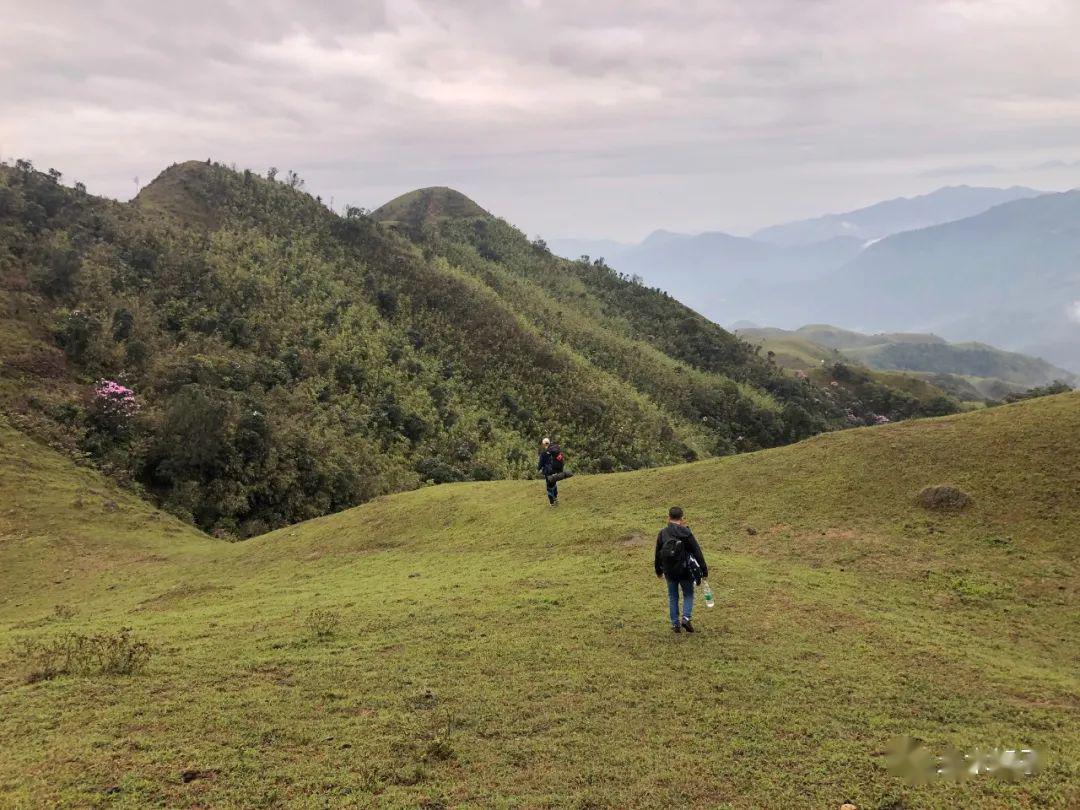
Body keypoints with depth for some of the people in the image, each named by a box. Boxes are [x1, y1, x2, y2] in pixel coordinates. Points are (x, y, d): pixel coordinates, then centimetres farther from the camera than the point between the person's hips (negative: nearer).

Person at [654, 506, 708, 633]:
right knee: (688, 595, 15)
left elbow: (657, 553, 5)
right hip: (685, 571, -2)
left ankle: (675, 624, 16)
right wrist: (704, 569, -1)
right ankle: (686, 618, -4)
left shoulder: (662, 533, -4)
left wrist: (658, 570, 19)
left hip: (669, 572, 2)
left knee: (673, 597, 16)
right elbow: (697, 552, -9)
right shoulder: (686, 533, -12)